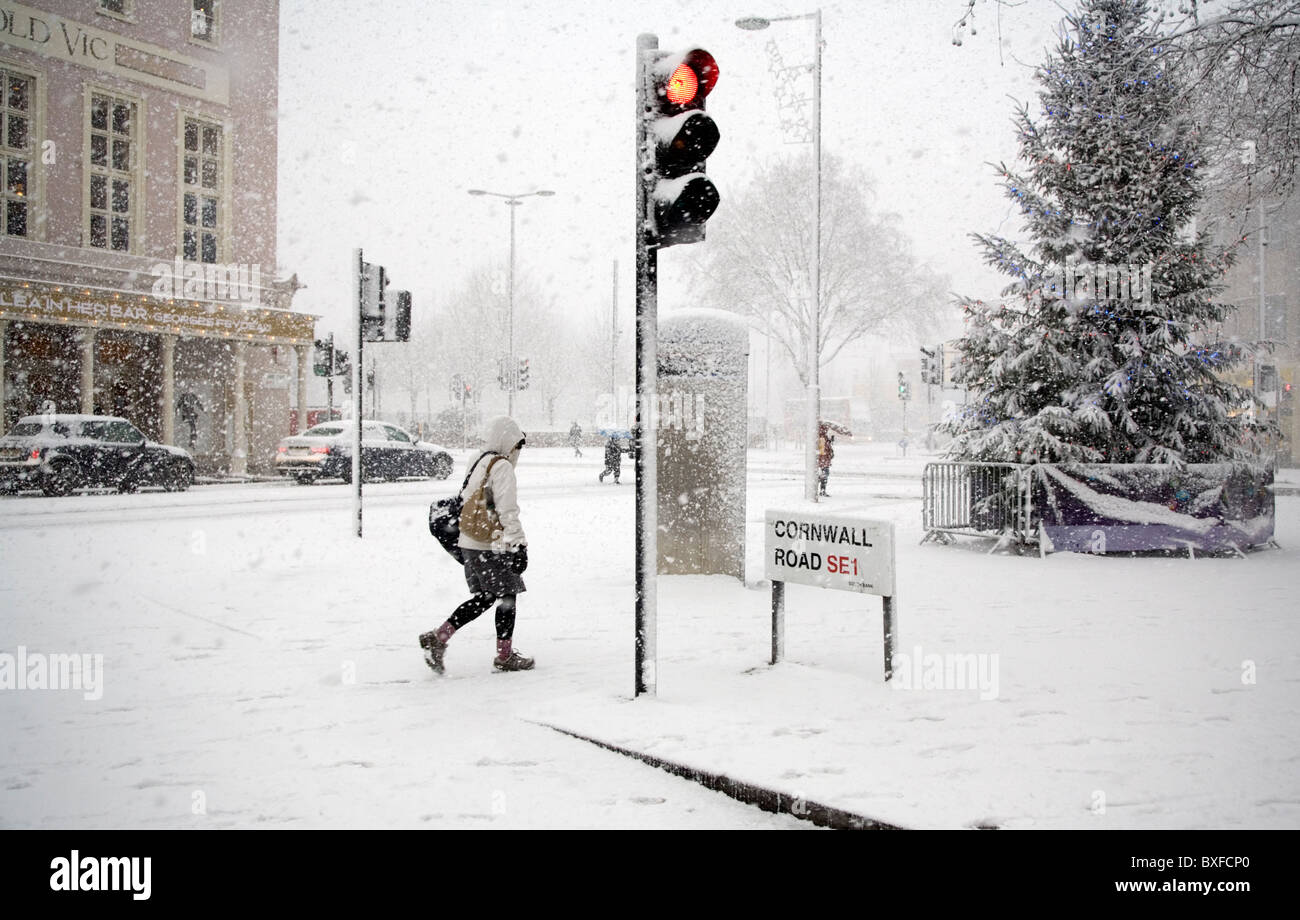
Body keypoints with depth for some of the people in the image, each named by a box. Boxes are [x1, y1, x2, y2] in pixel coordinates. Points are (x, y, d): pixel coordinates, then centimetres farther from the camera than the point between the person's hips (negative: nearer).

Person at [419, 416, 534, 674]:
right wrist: (519, 544, -17)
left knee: (485, 597, 13)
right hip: (490, 546, -9)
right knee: (507, 595, 3)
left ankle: (438, 638, 10)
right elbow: (507, 510, -18)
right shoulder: (501, 466, -13)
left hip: (470, 543, 9)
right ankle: (505, 655, 9)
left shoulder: (478, 462, 16)